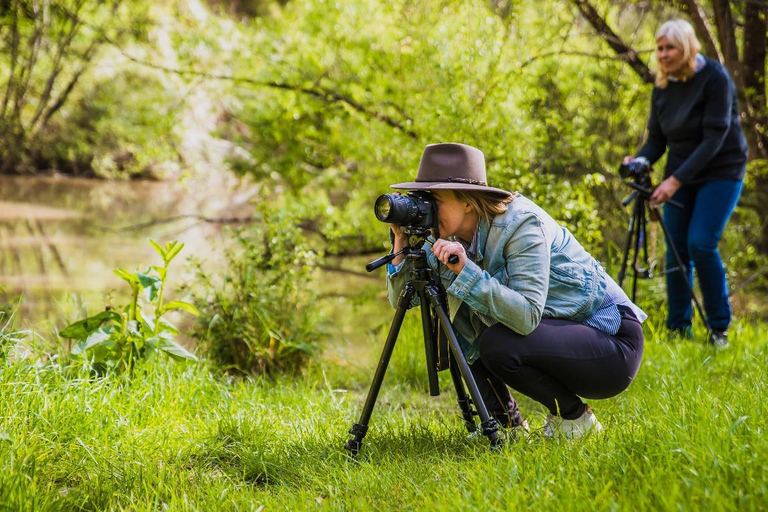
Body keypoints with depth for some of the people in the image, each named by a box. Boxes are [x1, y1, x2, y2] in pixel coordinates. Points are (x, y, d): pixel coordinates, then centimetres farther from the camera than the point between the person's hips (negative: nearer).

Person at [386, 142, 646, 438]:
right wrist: (402, 242, -15)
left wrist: (466, 269, -37)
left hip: (612, 339, -8)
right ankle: (508, 423, 11)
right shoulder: (455, 239, 0)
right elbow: (400, 299, -3)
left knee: (497, 344, -28)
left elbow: (528, 316, -34)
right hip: (556, 332, 8)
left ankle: (576, 418, -6)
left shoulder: (521, 223, -23)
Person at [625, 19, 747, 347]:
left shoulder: (715, 79, -17)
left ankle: (719, 328, -5)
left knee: (701, 243, -17)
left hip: (721, 171, -6)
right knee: (676, 248, 0)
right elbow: (656, 141, 4)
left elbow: (714, 138, -23)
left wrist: (677, 180, -29)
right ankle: (678, 329, 9)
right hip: (681, 174, 6)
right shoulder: (662, 88, 1)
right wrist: (638, 161, -19)